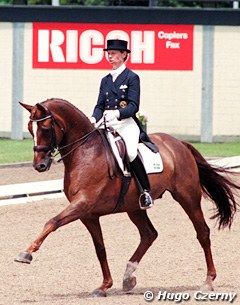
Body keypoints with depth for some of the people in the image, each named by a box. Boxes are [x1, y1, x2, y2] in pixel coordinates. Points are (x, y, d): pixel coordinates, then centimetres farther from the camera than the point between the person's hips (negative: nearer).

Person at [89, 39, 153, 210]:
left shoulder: (132, 78, 1)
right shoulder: (106, 80, 19)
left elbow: (133, 106, -8)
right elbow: (100, 106, 16)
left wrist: (117, 113, -26)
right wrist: (93, 119, -6)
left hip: (127, 123, -7)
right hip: (108, 125, 7)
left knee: (131, 152, -31)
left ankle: (146, 192, -22)